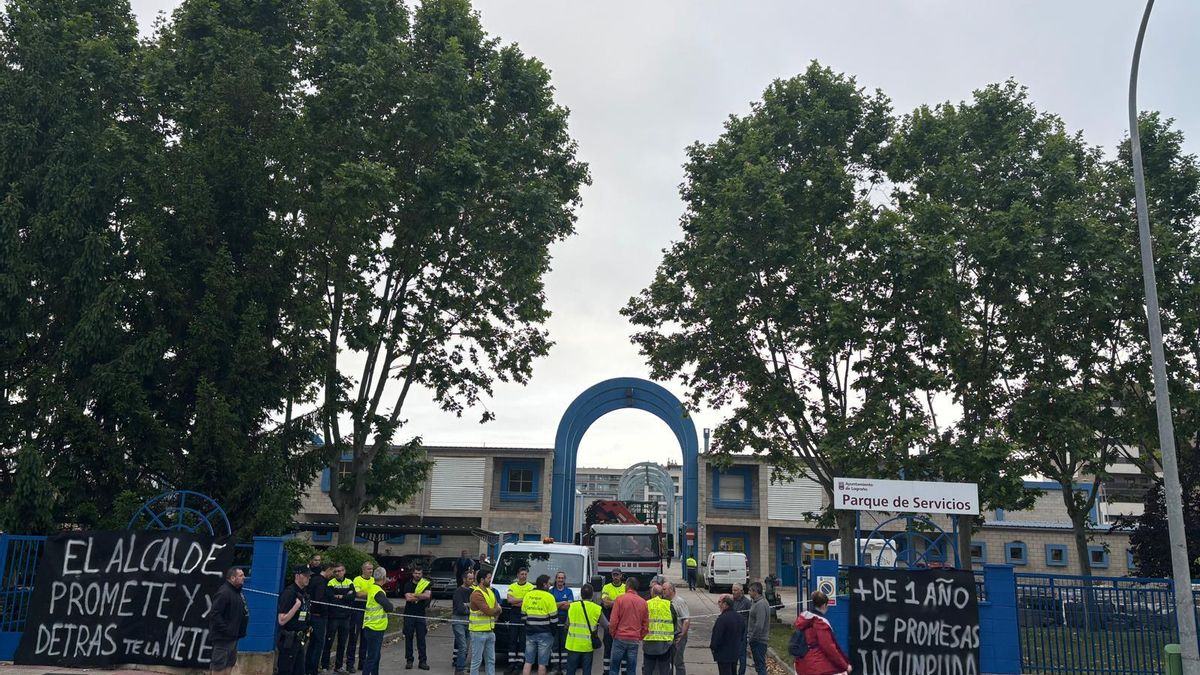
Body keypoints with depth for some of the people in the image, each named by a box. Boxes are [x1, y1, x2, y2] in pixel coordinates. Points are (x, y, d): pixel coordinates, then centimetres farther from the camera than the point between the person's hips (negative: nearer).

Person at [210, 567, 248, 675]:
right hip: (223, 637, -10)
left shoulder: (236, 591, 12)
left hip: (232, 637, 10)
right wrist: (226, 630, -24)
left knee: (230, 663, 18)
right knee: (219, 666, -2)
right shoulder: (224, 592, -20)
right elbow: (214, 614, -26)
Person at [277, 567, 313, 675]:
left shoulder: (304, 594, 11)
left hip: (299, 640, 8)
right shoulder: (289, 593, -15)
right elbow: (281, 620, -20)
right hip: (288, 640, -8)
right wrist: (297, 605, -23)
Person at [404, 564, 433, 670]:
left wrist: (414, 595, -10)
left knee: (421, 638, 1)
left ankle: (423, 661, 4)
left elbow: (427, 595, -14)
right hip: (409, 614, 0)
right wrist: (421, 597, -10)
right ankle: (409, 660, 10)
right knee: (408, 638, 3)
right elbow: (408, 598, -12)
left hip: (421, 615, 0)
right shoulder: (408, 585, 4)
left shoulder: (426, 584, 5)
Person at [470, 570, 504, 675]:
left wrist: (493, 611, -15)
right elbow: (489, 611, -21)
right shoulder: (477, 594, -16)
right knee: (477, 660, -2)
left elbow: (498, 609, 6)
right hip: (479, 632, -8)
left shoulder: (490, 592, 12)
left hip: (490, 631, 8)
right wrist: (496, 609, -1)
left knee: (491, 660, 12)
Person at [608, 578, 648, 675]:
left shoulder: (620, 599, -7)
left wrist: (613, 634, 6)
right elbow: (646, 624, 7)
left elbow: (613, 621, -8)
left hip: (620, 638, -3)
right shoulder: (643, 602, 3)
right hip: (635, 641, 3)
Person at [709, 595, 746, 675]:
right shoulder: (739, 617, 4)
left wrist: (712, 646, -5)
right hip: (736, 653, 8)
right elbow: (743, 635, 13)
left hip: (724, 655, -8)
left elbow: (717, 636, -21)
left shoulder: (722, 618, -24)